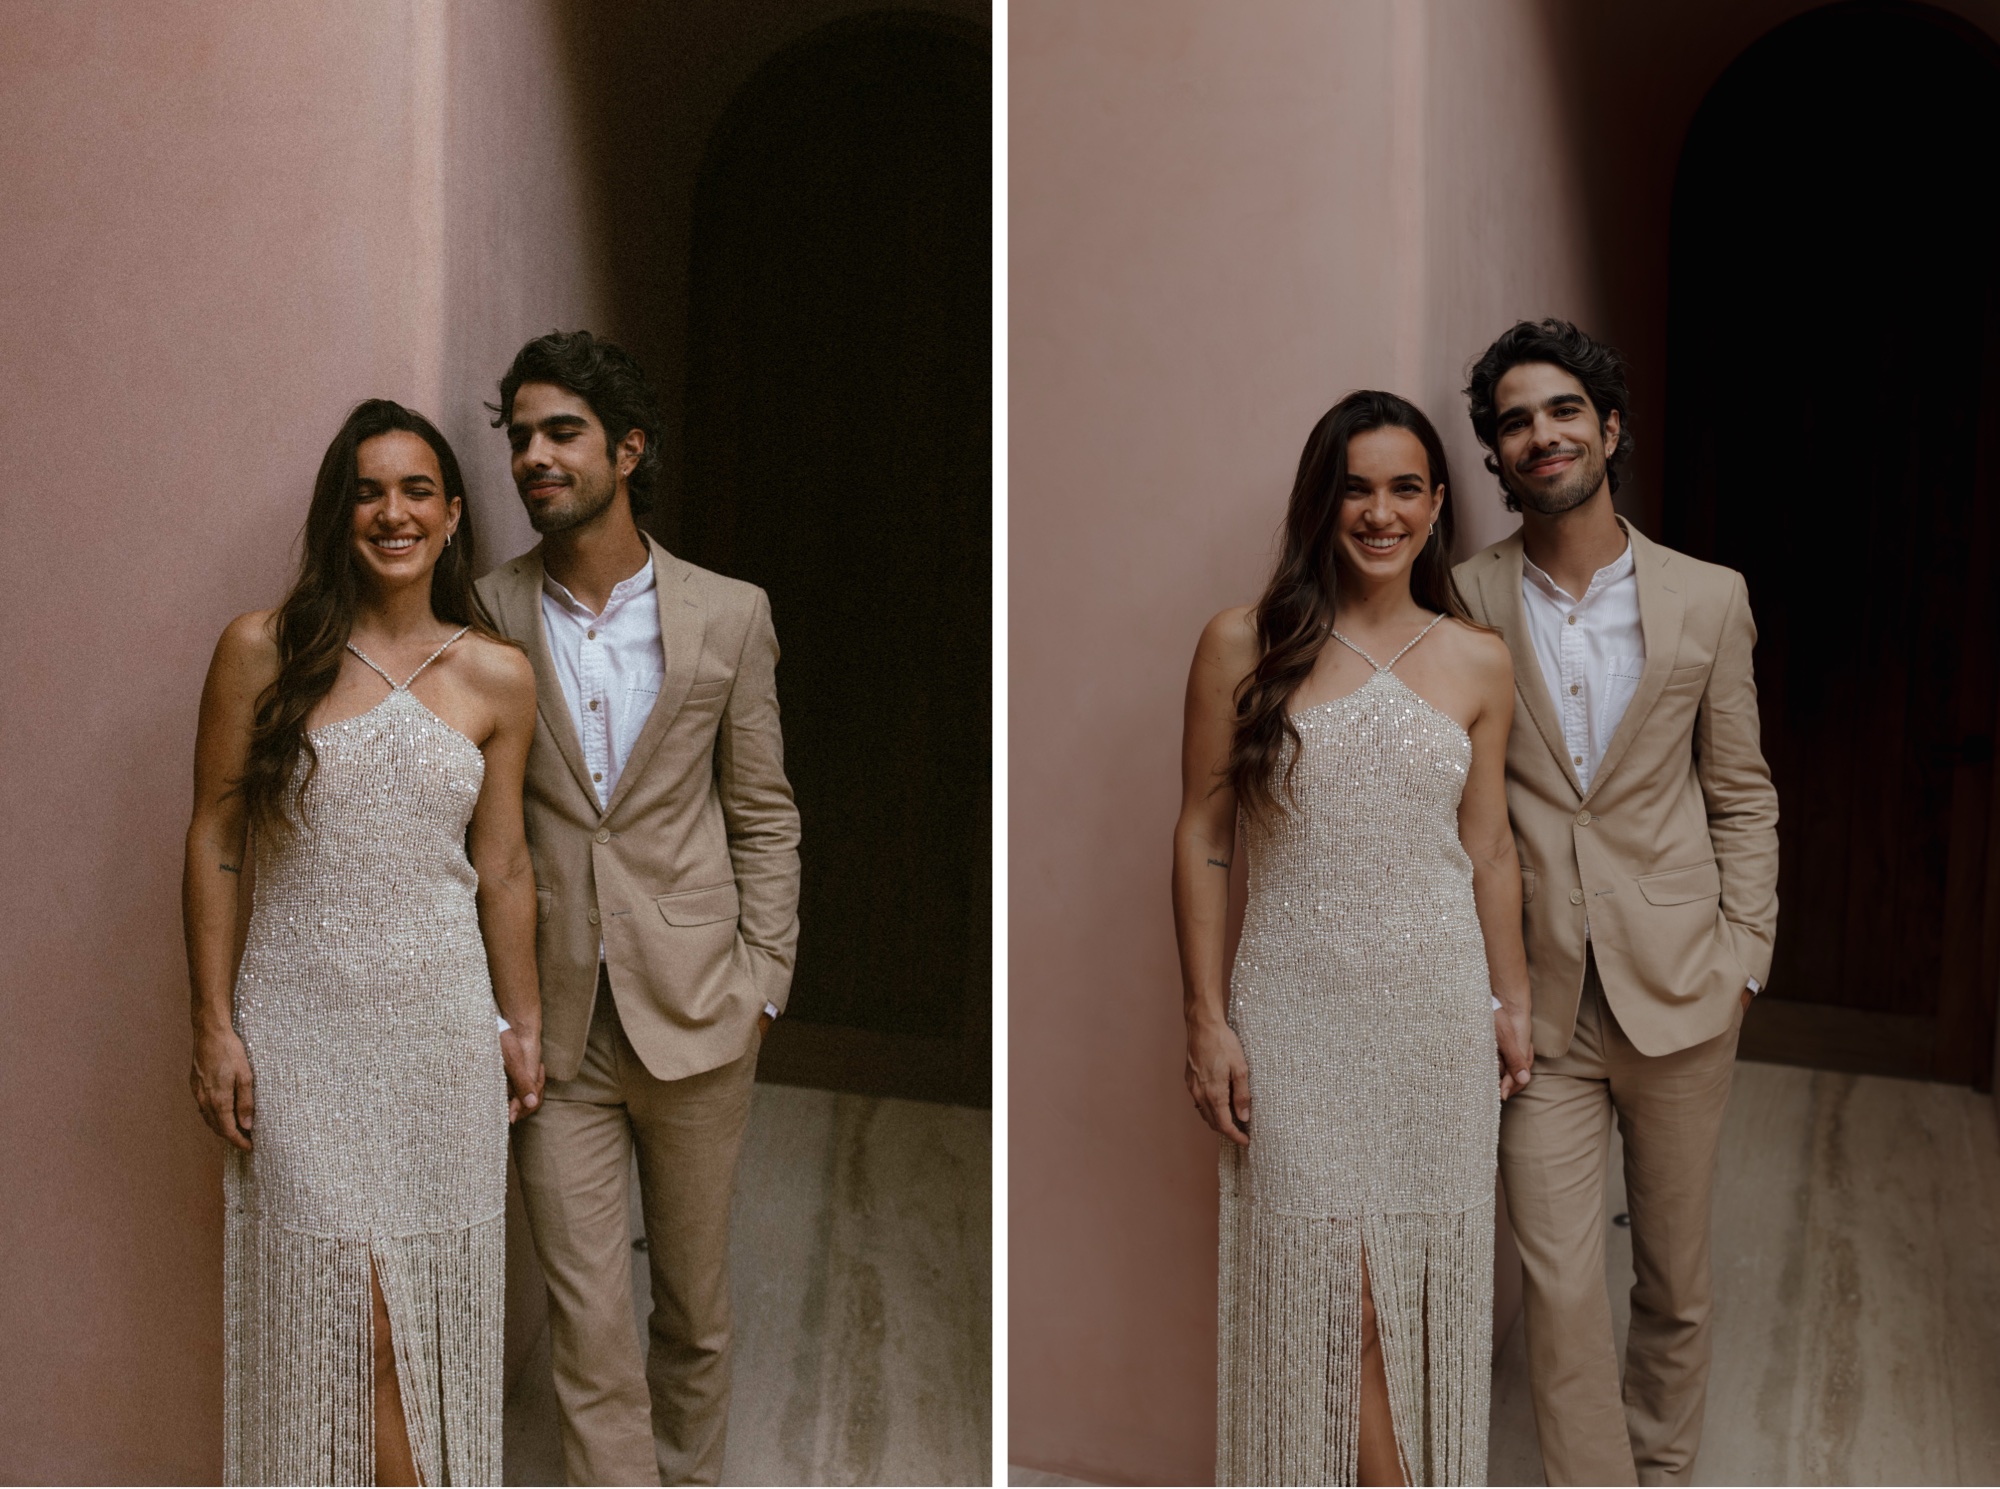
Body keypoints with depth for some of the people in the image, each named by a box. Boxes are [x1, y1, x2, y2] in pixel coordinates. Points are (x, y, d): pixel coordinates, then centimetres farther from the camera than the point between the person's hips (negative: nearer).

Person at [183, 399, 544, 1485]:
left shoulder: (497, 677, 3)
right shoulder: (262, 651, -3)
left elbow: (502, 864, 10)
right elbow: (215, 838, 0)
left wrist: (523, 1021, 13)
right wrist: (214, 1026, -2)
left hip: (443, 1023, 2)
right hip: (301, 1021, -2)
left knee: (435, 1304, 8)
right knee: (341, 1309, -1)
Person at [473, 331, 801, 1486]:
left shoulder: (730, 616, 0)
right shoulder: (484, 618, 0)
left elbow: (765, 818, 5)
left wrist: (761, 986, -1)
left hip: (695, 1017, 1)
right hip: (556, 1029, 0)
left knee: (696, 1309, 14)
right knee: (590, 1327, 2)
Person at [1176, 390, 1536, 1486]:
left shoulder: (1478, 662, 5)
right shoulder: (1244, 645, -3)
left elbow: (1487, 849, 11)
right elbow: (1201, 837, -2)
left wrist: (1513, 1003, 11)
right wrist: (1207, 1020, -6)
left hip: (1439, 1004, 2)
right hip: (1299, 1005, -2)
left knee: (1427, 1277, 10)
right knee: (1330, 1282, 0)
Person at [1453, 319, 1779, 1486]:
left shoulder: (1709, 601, 0)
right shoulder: (1463, 605, -3)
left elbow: (1743, 796, 7)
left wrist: (1743, 958, 0)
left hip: (1679, 994, 1)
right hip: (1540, 999, -1)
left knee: (1676, 1274, 15)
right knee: (1560, 1282, -1)